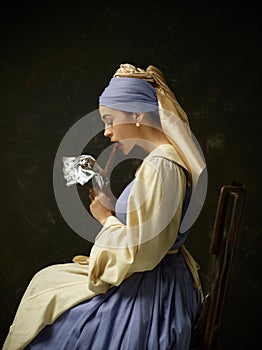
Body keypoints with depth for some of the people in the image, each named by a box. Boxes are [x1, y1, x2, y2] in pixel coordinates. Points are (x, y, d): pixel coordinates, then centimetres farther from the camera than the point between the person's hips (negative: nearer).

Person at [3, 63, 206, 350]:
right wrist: (112, 210, 3)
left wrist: (106, 218, -11)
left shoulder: (159, 167, -25)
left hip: (148, 291, -10)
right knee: (47, 280, 15)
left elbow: (140, 253, -25)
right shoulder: (166, 156, 6)